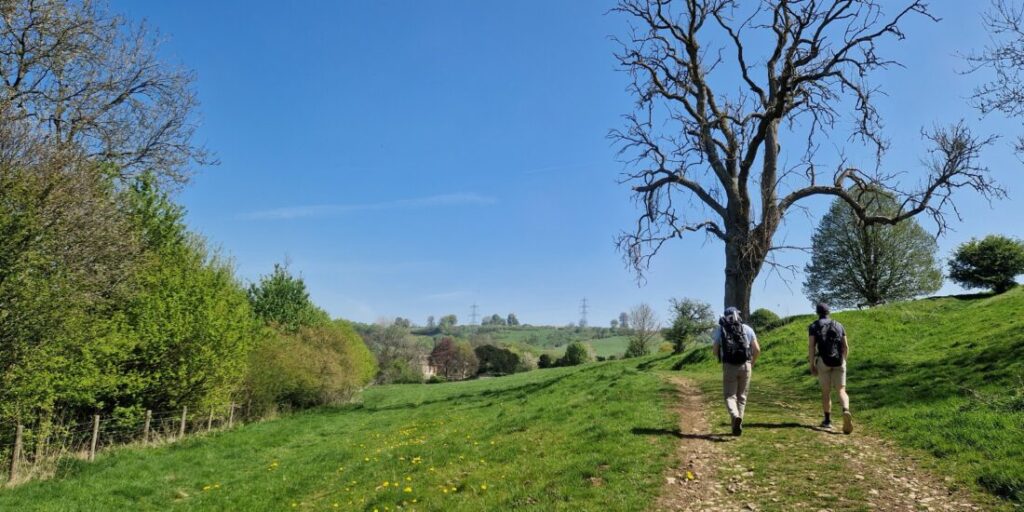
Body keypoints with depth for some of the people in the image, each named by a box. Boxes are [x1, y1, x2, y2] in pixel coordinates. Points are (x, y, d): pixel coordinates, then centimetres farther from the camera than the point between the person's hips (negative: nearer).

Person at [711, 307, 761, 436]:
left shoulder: (719, 329, 5)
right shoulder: (747, 328, 9)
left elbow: (715, 350, 4)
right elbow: (757, 350, 5)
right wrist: (752, 363, 21)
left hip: (729, 367, -2)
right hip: (745, 366, 2)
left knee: (730, 396, 5)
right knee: (741, 396, 15)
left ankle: (736, 417, -23)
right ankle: (738, 425, 15)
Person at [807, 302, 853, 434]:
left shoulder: (814, 326, 4)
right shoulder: (839, 325, 14)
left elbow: (811, 346, -6)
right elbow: (846, 346, 11)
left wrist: (811, 365, -2)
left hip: (823, 361, -2)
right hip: (839, 361, 2)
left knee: (826, 391, 11)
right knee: (841, 391, 1)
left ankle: (828, 420, 14)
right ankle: (846, 411, -28)